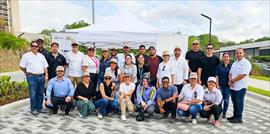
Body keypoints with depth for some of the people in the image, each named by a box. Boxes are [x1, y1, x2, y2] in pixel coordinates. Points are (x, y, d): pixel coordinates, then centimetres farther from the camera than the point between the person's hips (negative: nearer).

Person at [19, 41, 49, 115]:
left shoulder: (41, 56, 14)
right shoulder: (26, 55, 2)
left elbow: (45, 66, 13)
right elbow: (22, 66, 2)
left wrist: (46, 75, 4)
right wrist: (27, 73, 5)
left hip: (41, 76, 4)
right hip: (32, 77, -4)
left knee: (40, 93, 9)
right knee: (33, 94, -2)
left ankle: (39, 108, 19)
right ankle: (33, 109, 9)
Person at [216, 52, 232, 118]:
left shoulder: (231, 66, 1)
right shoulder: (219, 66, 3)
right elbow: (217, 76, 2)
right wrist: (217, 85, -3)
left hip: (228, 86, 0)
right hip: (220, 85, 0)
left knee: (226, 100, 6)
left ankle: (224, 113, 19)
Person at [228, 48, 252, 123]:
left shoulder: (246, 63, -11)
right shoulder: (234, 63, 14)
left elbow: (243, 75, -20)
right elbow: (230, 73, 13)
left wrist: (232, 80, -11)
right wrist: (230, 80, -6)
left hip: (240, 87, -7)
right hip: (233, 87, 7)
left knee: (239, 103, 2)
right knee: (234, 102, 15)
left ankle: (238, 118, 12)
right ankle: (235, 116, 27)